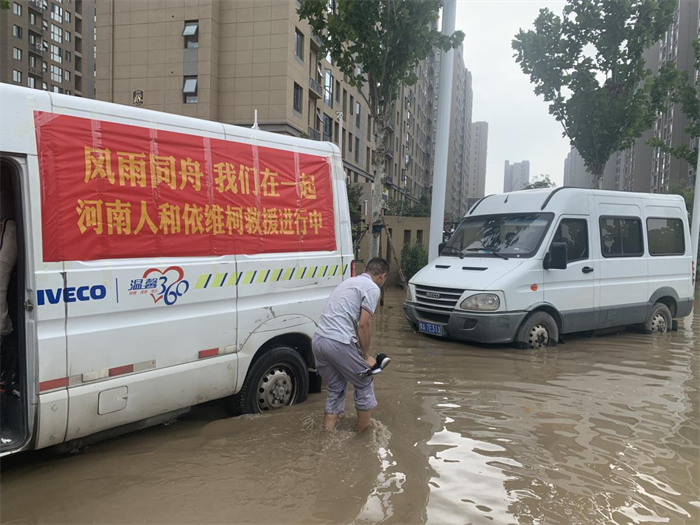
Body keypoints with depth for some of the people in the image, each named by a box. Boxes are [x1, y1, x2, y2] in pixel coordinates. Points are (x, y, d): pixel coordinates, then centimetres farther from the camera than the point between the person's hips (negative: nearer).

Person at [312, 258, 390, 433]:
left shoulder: (350, 282, 26)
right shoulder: (372, 288, -1)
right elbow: (364, 325, -9)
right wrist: (366, 356, 4)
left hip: (318, 340, 8)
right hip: (338, 343, -8)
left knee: (335, 388, 22)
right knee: (364, 384, 13)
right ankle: (364, 433, 25)